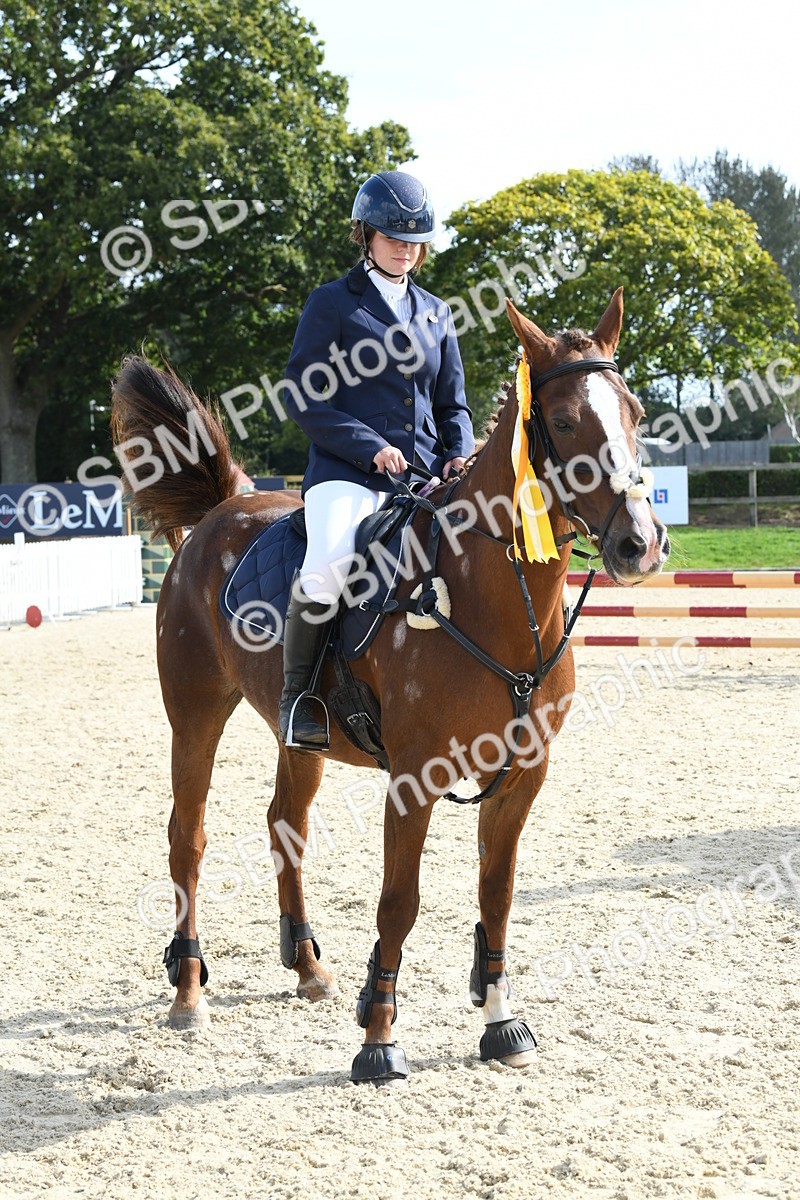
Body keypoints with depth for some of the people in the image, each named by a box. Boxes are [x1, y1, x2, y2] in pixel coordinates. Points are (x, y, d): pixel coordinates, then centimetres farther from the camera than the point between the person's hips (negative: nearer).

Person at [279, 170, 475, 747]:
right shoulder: (332, 303, 5)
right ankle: (296, 694, -14)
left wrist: (459, 455, 1)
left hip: (424, 476, 5)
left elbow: (453, 403, 23)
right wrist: (371, 447, -12)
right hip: (348, 472, -5)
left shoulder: (435, 313, 20)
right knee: (329, 565, -33)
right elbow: (302, 397, -1)